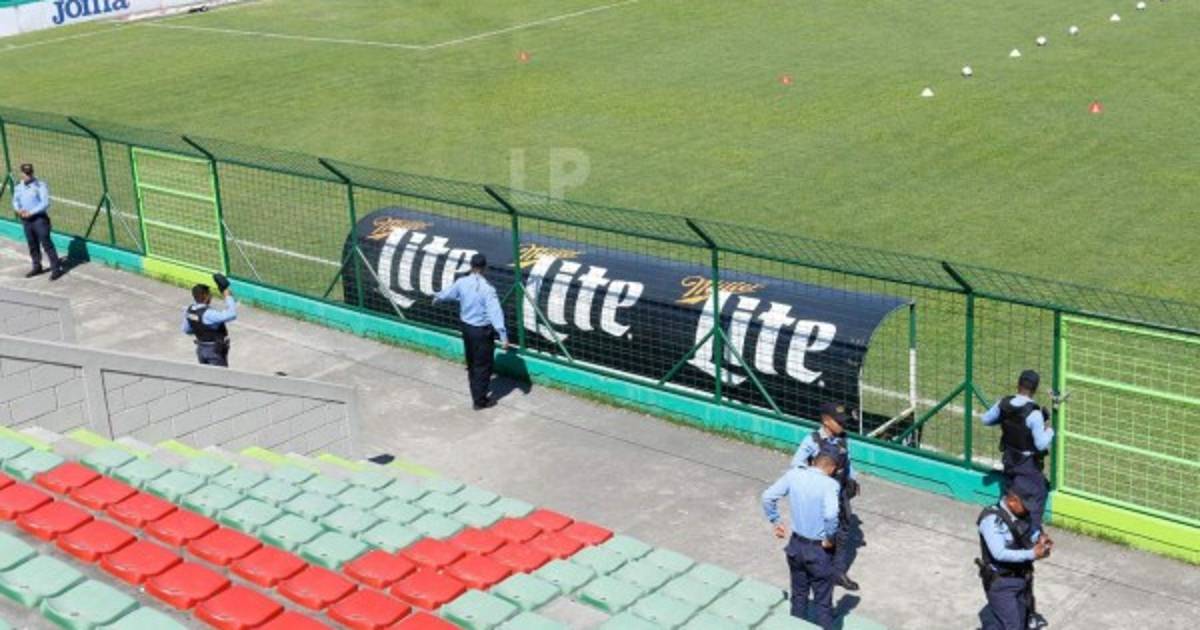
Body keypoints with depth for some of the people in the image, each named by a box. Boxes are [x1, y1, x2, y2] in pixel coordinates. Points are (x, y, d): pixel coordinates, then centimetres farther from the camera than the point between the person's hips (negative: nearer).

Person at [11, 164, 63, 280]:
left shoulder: (41, 185, -10)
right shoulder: (18, 187, 9)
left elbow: (45, 203, -15)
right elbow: (15, 200, 17)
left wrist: (31, 212, -19)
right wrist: (18, 209, -5)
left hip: (40, 218, -6)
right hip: (26, 219, 6)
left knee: (46, 243, -8)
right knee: (32, 244, 14)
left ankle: (56, 268, -6)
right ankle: (37, 267, 27)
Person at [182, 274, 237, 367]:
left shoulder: (189, 311, -5)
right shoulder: (207, 314, -31)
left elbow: (186, 330, 11)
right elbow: (231, 314, -39)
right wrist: (227, 295, -31)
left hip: (201, 348, 8)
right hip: (215, 351, -8)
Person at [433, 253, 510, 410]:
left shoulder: (461, 282, -6)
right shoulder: (487, 288, -23)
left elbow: (448, 293, 15)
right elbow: (495, 312, -28)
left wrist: (437, 297, 38)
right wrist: (503, 335, -28)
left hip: (466, 327, 6)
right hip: (482, 330, -6)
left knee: (472, 362, 22)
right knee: (483, 365, 5)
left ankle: (476, 393, 37)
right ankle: (480, 400, 11)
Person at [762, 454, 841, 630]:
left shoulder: (793, 474, -5)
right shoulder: (830, 484, -19)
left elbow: (768, 497, -3)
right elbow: (831, 515, -34)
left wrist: (775, 522, 8)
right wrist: (829, 539, -18)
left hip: (796, 544, 5)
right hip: (819, 549, -5)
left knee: (798, 595, 23)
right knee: (822, 602, 10)